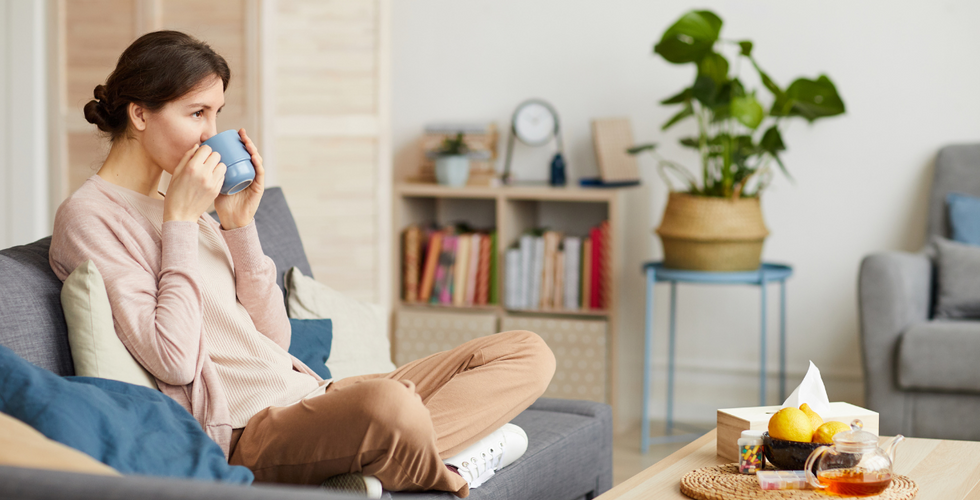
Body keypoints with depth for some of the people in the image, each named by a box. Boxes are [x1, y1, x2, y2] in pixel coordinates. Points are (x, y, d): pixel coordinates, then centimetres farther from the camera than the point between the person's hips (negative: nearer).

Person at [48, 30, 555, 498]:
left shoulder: (180, 208, 23)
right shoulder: (89, 218, -3)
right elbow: (174, 360, -15)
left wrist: (239, 224, 6)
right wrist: (181, 221, -10)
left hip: (306, 392, 9)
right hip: (244, 431, -9)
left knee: (527, 353, -1)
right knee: (390, 405, -42)